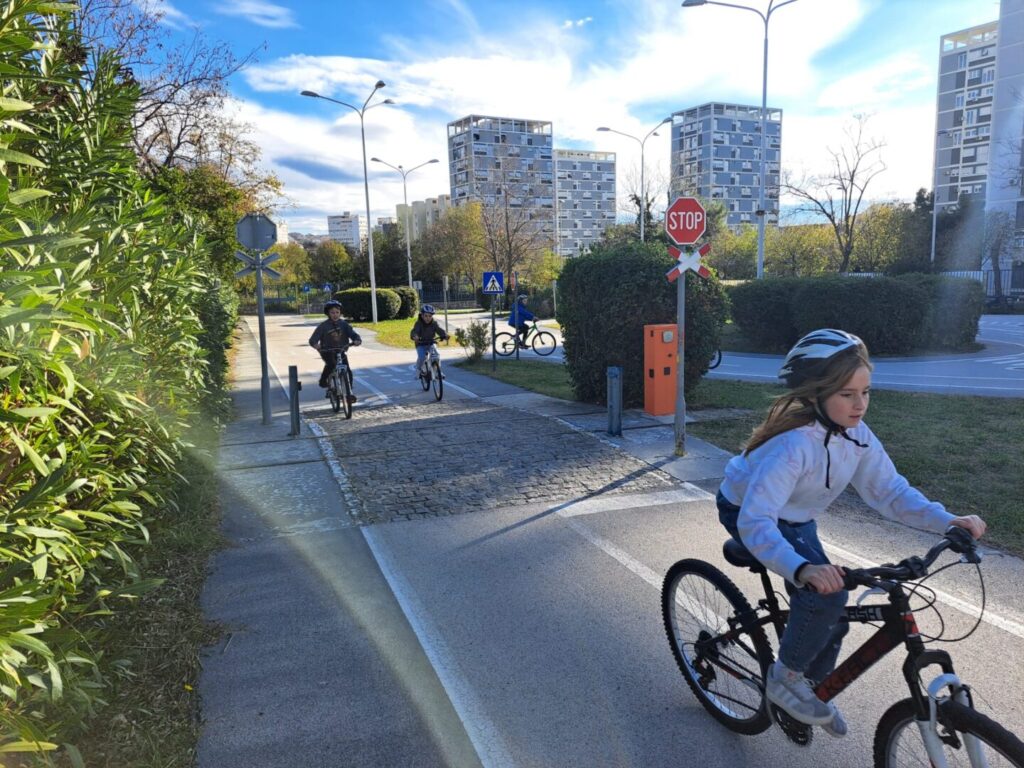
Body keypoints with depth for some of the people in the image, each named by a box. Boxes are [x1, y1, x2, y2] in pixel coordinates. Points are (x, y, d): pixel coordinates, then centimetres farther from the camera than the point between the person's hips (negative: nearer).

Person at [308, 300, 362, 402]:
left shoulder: (344, 324, 0)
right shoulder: (323, 326, -8)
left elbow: (353, 334, -9)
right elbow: (313, 339, -14)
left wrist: (357, 340, -33)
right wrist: (315, 344, -38)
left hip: (341, 351, 2)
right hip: (327, 352, -2)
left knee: (348, 371, -8)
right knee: (330, 364, -31)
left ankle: (349, 393, 5)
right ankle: (323, 380, -5)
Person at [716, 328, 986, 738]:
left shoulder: (856, 435, -15)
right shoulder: (793, 442, -38)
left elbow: (890, 490, -11)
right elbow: (755, 521, -45)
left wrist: (947, 520, -26)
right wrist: (802, 569, -59)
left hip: (795, 520, 7)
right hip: (745, 513, -7)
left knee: (831, 616, 8)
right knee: (826, 594, -24)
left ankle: (813, 689, 36)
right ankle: (784, 679, -1)